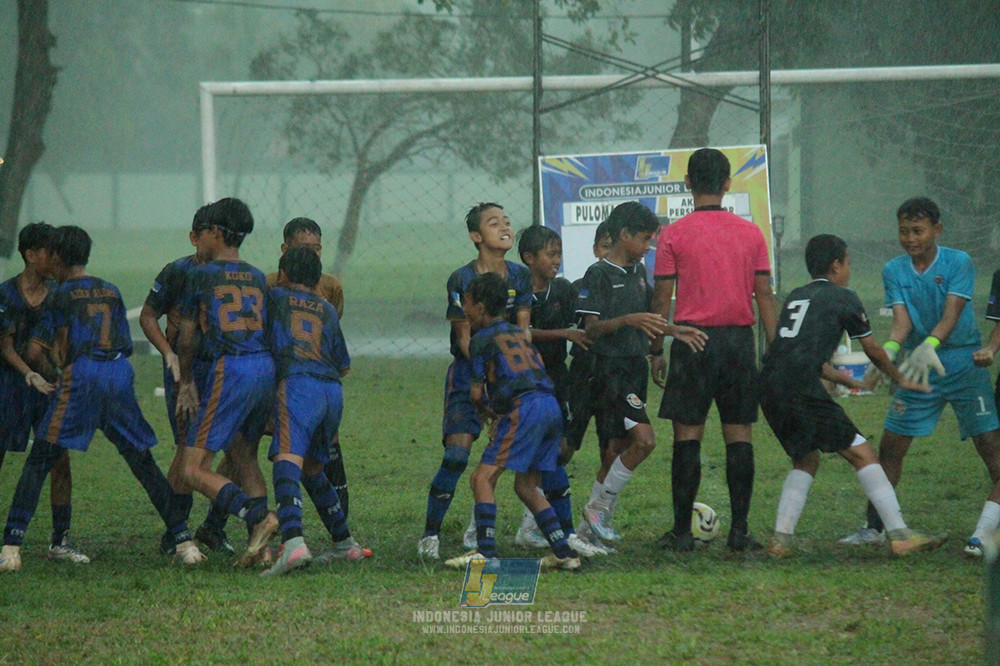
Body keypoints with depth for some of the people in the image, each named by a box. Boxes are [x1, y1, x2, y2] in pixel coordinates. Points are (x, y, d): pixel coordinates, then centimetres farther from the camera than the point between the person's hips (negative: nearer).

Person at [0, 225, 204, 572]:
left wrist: (48, 368, 25)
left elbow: (35, 352, 2)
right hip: (121, 373, 4)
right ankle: (183, 541, 6)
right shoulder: (111, 291, 20)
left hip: (81, 374, -4)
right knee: (142, 461, 12)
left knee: (40, 461, -1)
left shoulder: (61, 294, 6)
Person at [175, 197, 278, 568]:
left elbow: (186, 338, 8)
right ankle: (260, 547, 9)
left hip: (229, 370, -6)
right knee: (245, 457, 20)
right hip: (266, 367, 6)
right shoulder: (257, 279, 16)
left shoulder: (200, 276, 2)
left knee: (195, 471, -5)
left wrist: (186, 383, 20)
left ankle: (257, 516, -24)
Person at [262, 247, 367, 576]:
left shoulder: (275, 298, 16)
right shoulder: (328, 310, 26)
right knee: (312, 468, 25)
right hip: (333, 391, 6)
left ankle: (293, 542, -44)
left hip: (297, 384, -6)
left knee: (287, 460, -22)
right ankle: (345, 543, 30)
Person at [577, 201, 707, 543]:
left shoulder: (638, 271, 15)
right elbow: (592, 328, -16)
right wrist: (628, 320, -29)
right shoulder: (599, 275, -10)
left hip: (636, 367, 9)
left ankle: (595, 524, 15)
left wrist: (672, 331, 9)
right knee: (643, 439, -18)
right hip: (611, 369, -9)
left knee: (619, 446, 8)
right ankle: (599, 507, -6)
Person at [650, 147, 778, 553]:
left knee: (687, 437, 2)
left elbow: (662, 298, -2)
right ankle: (739, 530, 2)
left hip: (693, 340, -2)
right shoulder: (751, 234, 5)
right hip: (739, 338, 2)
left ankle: (682, 531, 1)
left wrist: (656, 351, 5)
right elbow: (765, 296, 4)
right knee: (739, 436, 5)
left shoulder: (674, 235, -2)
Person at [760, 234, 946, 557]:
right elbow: (873, 350, 16)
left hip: (770, 388, 7)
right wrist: (901, 380, 34)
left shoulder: (795, 297, 25)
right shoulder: (843, 298, 6)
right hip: (803, 390, -7)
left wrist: (851, 382, 45)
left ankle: (780, 539, 12)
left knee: (806, 460, 23)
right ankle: (899, 536, -4)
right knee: (862, 454, 0)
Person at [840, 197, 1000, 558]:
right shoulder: (894, 271, 3)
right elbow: (901, 319, -7)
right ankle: (875, 528, 20)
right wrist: (888, 350, -29)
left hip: (964, 365, -4)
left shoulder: (959, 263, -8)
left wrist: (930, 345, -39)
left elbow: (951, 315, -20)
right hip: (918, 368, 4)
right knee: (890, 447, 5)